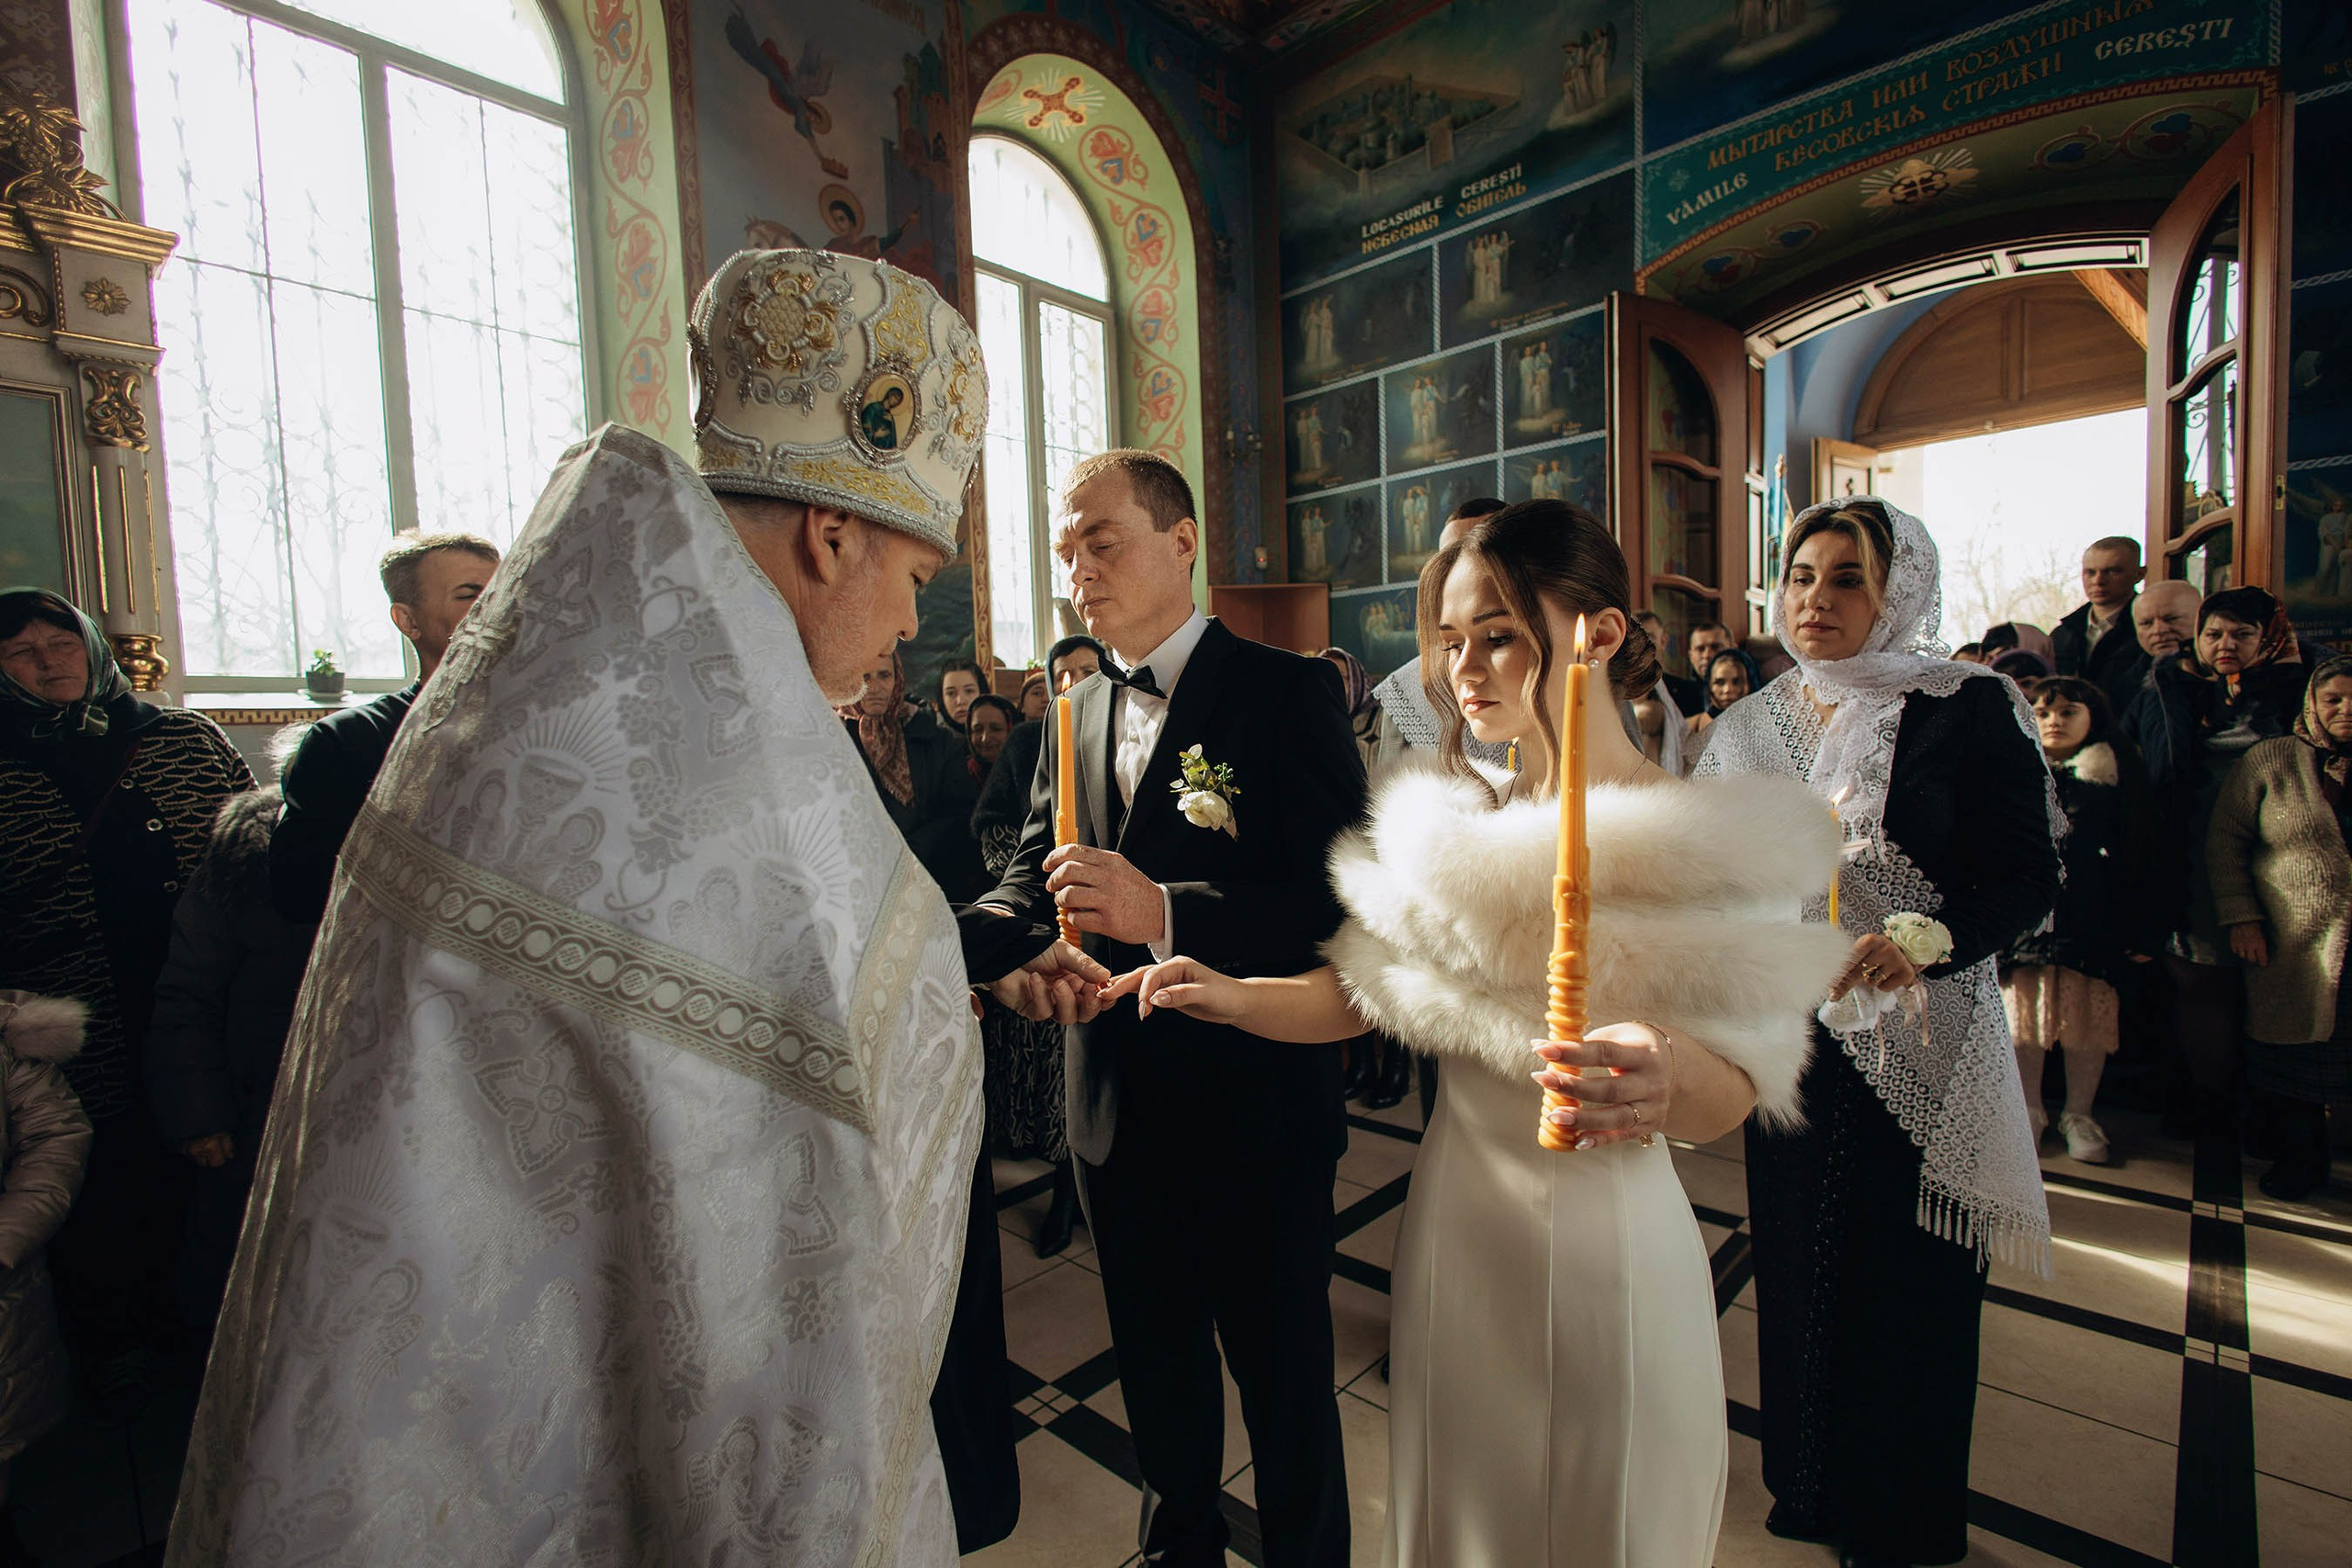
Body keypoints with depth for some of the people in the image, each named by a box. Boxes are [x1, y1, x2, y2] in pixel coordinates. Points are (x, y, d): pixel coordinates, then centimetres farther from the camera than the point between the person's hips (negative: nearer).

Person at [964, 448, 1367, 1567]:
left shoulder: (1289, 690, -13)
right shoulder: (1075, 716, 5)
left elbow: (1342, 898, -22)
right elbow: (1029, 882, 3)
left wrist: (1165, 913, -34)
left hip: (1256, 1109, -5)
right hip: (1114, 1110, 6)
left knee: (1283, 1372, 18)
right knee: (1155, 1359, 27)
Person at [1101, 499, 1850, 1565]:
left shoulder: (1708, 843, -14)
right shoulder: (1453, 826, -1)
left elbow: (1730, 1098, -16)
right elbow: (1361, 990, 1)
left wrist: (1670, 1073, -37)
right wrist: (1232, 995, -13)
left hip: (1606, 1246, -3)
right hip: (1451, 1225, 4)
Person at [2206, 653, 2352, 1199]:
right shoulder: (2271, 760, 2)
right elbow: (2225, 840, 1)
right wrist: (2241, 915, -6)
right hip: (2292, 949, -1)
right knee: (2292, 1050, 7)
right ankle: (2301, 1158, 25)